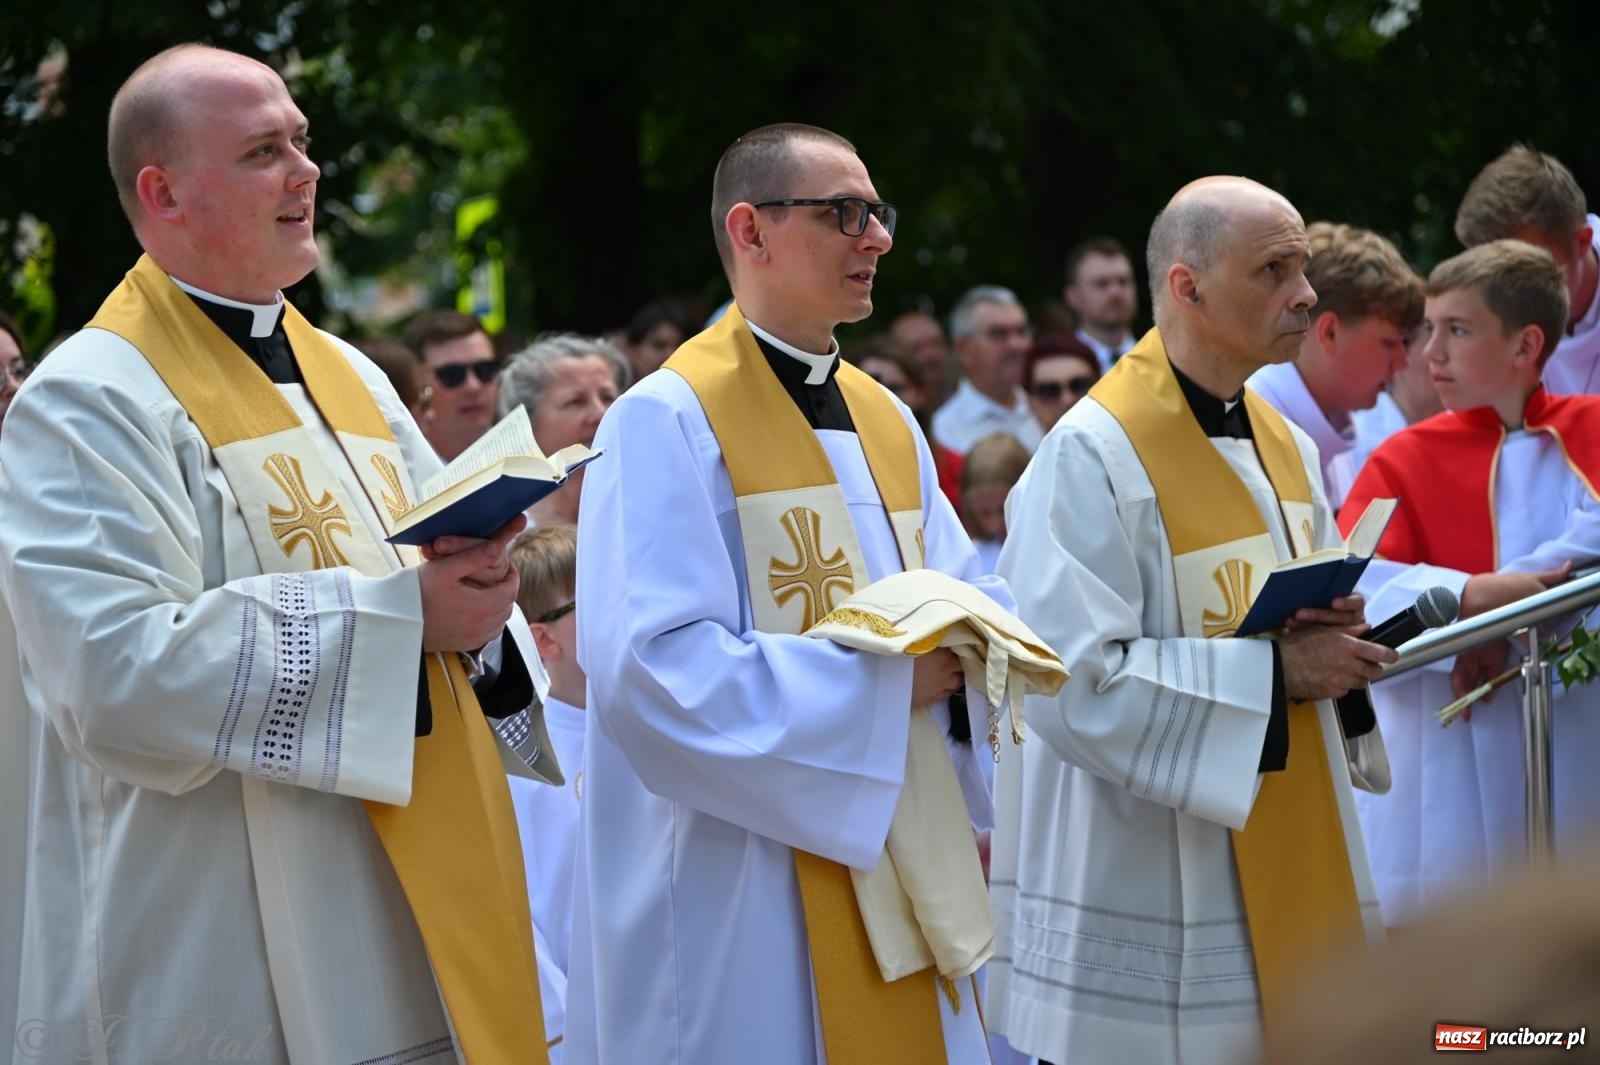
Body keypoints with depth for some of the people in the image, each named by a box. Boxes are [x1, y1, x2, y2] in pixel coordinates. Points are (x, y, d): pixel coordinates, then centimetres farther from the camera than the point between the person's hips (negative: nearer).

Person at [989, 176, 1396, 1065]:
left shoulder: (1286, 448, 11)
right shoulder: (1092, 456, -15)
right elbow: (1073, 683, -22)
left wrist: (1333, 637, -4)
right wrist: (1274, 672, -19)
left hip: (1289, 878, 8)